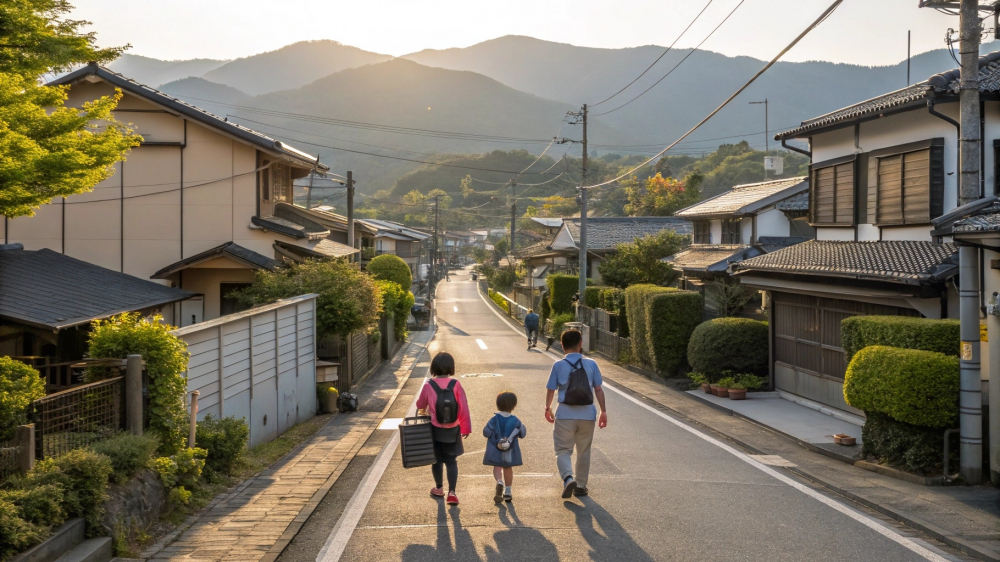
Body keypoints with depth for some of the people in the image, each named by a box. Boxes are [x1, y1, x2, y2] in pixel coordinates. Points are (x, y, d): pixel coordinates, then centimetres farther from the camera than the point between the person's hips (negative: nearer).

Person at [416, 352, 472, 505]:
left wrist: (423, 411, 27)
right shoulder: (456, 385, -13)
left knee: (437, 460, 17)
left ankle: (439, 489, 31)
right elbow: (464, 408, -11)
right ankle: (452, 492, -1)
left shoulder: (429, 386, -12)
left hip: (436, 429, 0)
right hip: (453, 430, 0)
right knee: (451, 461, 9)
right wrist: (466, 428, -2)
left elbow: (421, 405, 4)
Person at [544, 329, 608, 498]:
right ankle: (581, 486, 23)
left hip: (565, 415, -2)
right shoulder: (591, 364, -1)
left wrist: (548, 408, 18)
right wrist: (603, 411, 7)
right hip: (587, 414, 2)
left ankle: (568, 478, -18)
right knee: (584, 452, 16)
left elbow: (551, 390, 1)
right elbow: (598, 389, -1)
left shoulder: (558, 365, -4)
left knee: (563, 450, 6)